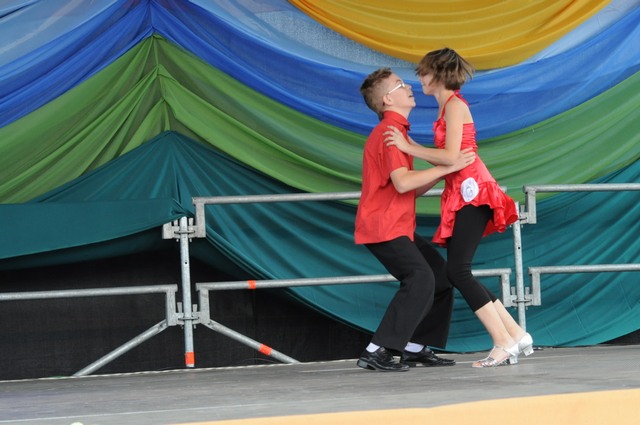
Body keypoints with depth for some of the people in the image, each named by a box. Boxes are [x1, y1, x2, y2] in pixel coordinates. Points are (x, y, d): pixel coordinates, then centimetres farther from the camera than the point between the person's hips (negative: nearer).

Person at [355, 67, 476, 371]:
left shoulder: (396, 130, 20)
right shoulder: (389, 132, -13)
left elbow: (413, 189, 18)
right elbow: (402, 183, -27)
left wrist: (445, 171, 5)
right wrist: (447, 167, -23)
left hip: (398, 226, 11)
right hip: (383, 226, -11)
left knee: (441, 275, 10)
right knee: (420, 279, -22)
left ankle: (415, 348, 12)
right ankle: (376, 352, -21)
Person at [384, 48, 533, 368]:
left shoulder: (454, 105, -9)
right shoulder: (448, 107, 20)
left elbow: (451, 156, -18)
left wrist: (408, 148, -11)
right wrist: (412, 146, 16)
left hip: (472, 191, -10)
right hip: (464, 194, 10)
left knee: (457, 270, -14)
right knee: (458, 272, 6)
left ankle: (505, 342, -13)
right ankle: (516, 335, 8)